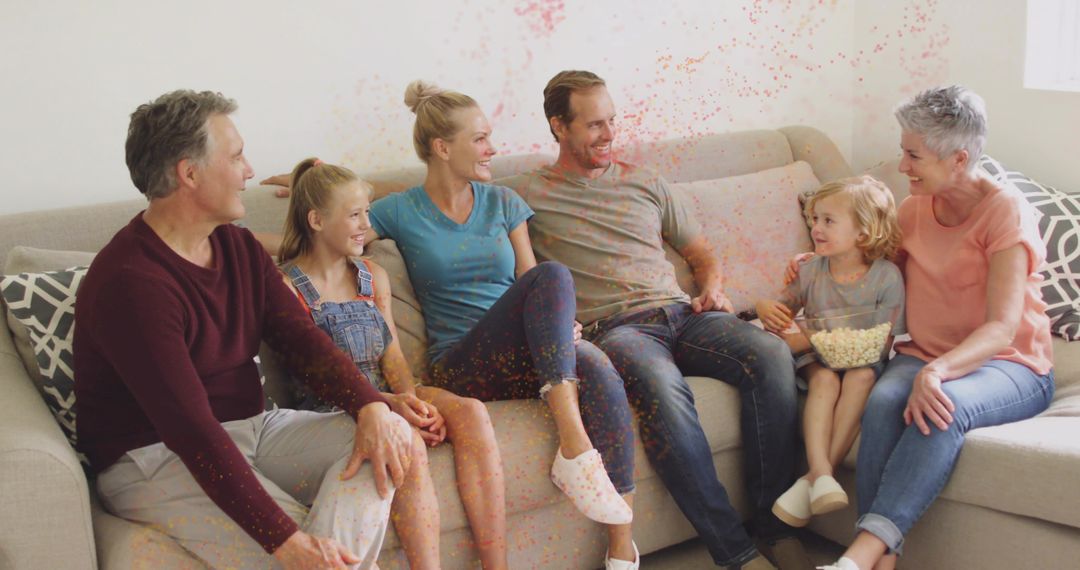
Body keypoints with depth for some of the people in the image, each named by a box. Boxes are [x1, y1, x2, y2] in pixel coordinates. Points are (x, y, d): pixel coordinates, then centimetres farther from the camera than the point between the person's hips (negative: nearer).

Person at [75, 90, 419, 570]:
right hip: (155, 456, -8)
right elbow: (192, 431, -29)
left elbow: (300, 337, 1)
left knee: (383, 440, -13)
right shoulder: (130, 283, -22)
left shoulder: (238, 246, 7)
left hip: (248, 426, 9)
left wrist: (372, 408, -20)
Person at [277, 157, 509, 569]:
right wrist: (387, 403, -23)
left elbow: (392, 355, 9)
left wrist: (413, 399, -13)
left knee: (471, 413, -23)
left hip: (388, 396, 6)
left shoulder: (374, 277, 17)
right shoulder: (287, 287, -2)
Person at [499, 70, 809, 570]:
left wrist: (713, 287, 7)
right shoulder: (526, 195, 11)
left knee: (771, 353, -26)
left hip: (681, 314, 5)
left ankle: (777, 527, -18)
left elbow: (702, 253, 31)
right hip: (614, 328, -5)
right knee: (662, 387, -40)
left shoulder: (646, 185, 25)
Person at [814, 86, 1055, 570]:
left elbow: (1002, 328, -20)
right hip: (925, 357, 5)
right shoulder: (913, 209, 8)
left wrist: (939, 371, -38)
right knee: (884, 399, -30)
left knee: (945, 405, -37)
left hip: (1009, 365, -4)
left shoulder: (1006, 212, -10)